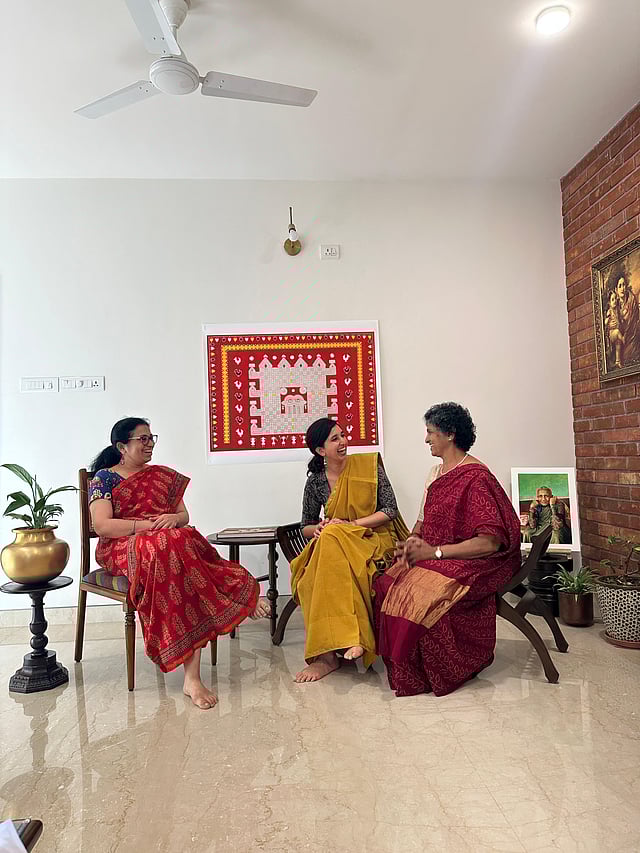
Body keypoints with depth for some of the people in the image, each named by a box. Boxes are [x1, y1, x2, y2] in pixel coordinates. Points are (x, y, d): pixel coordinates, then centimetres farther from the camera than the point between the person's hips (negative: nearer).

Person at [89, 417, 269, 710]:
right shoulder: (104, 478, 8)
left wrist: (173, 519, -7)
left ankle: (192, 676, -40)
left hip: (172, 542, 3)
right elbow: (102, 525, -6)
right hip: (122, 549, -3)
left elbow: (184, 516, 18)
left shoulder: (164, 475, 22)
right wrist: (148, 525, -14)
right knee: (167, 549, -39)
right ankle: (242, 602, -32)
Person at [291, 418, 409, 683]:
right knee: (309, 580, -30)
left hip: (375, 540, -3)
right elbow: (306, 527, 16)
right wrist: (319, 528, -9)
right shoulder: (315, 482, 7)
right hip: (330, 546, 3)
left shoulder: (368, 465, 0)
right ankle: (326, 654, -26)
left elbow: (390, 510, -3)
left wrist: (352, 524, -14)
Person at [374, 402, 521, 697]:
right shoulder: (436, 473, 15)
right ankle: (399, 667, -3)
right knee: (385, 585, -18)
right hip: (435, 558, 8)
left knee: (420, 595, -32)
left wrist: (435, 551, -21)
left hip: (471, 563, -8)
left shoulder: (476, 477, -14)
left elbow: (490, 541, -20)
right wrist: (413, 541, -1)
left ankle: (425, 676, -9)